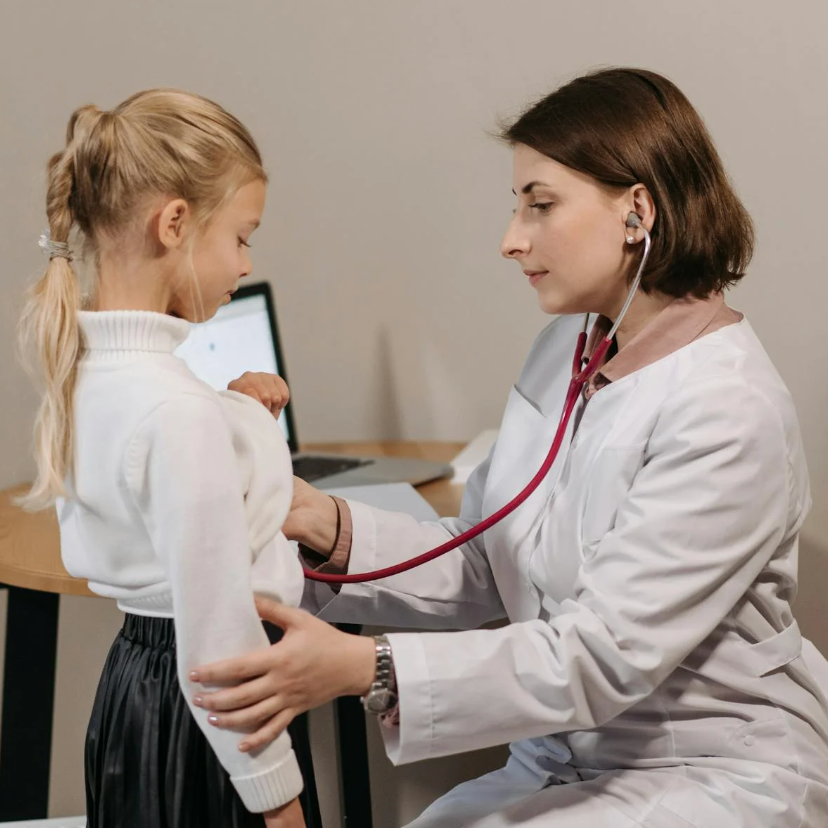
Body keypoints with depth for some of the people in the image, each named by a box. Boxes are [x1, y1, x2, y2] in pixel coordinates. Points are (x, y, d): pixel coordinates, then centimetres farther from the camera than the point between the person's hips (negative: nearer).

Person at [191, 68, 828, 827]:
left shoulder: (728, 412, -21)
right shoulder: (569, 346, 4)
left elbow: (601, 658, -25)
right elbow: (484, 571, 5)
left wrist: (362, 669, -31)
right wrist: (328, 525, -10)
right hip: (564, 761, 7)